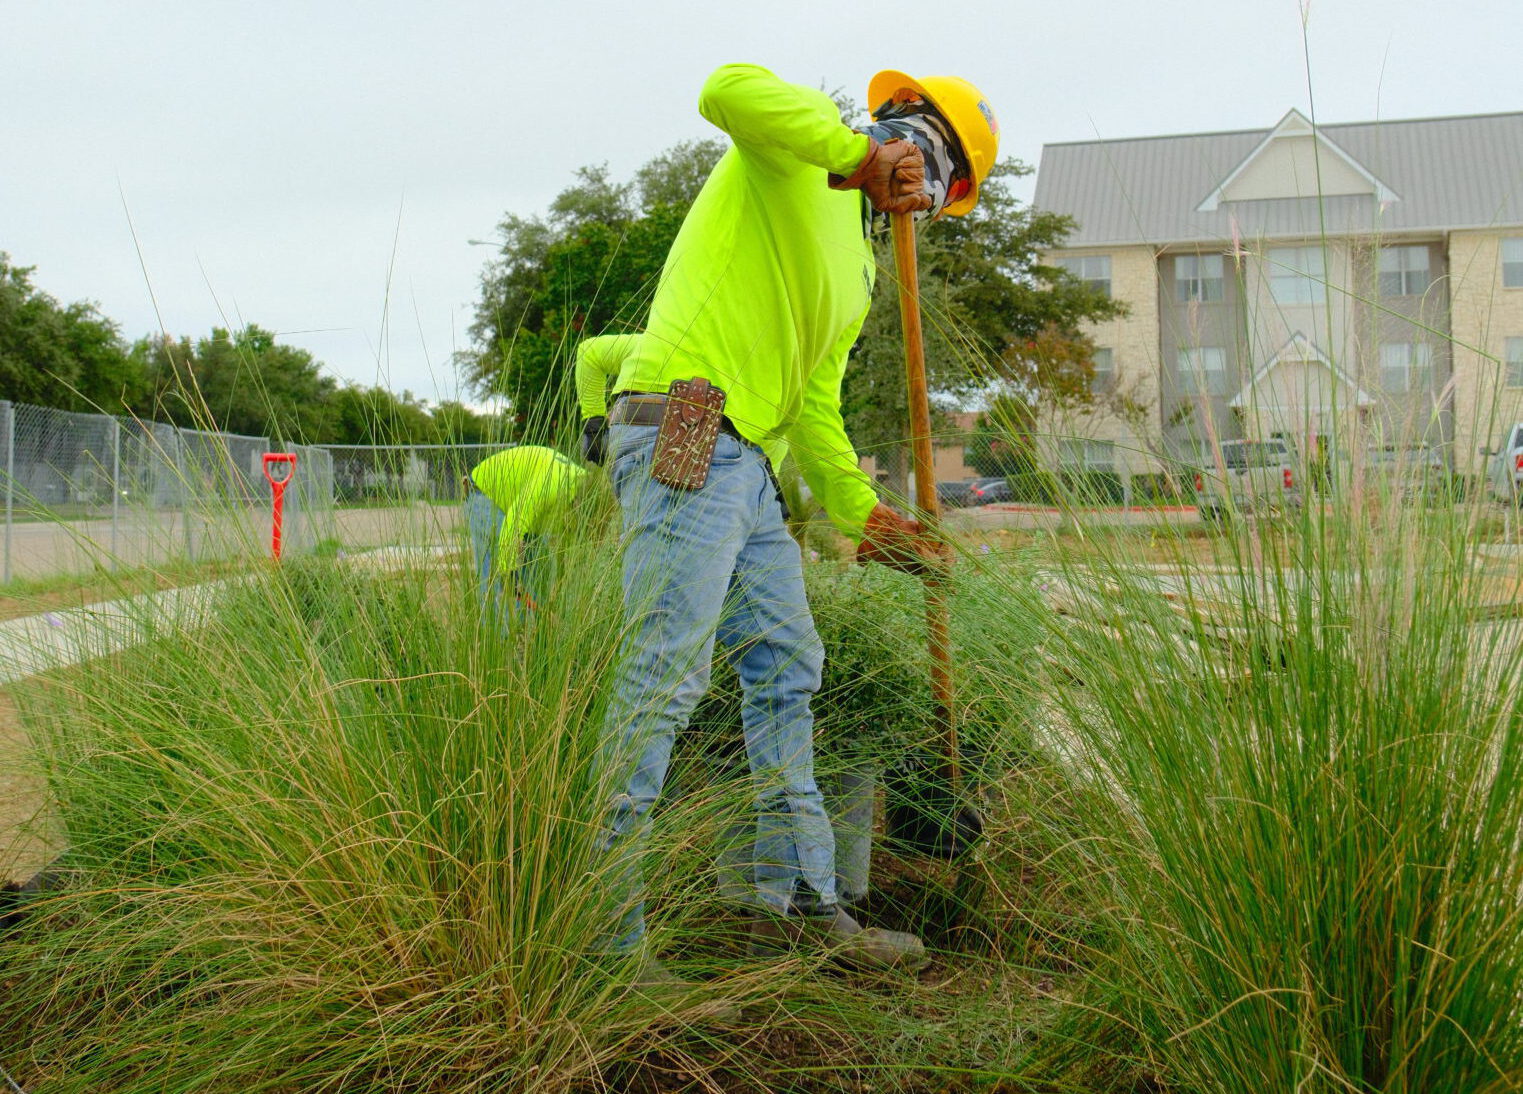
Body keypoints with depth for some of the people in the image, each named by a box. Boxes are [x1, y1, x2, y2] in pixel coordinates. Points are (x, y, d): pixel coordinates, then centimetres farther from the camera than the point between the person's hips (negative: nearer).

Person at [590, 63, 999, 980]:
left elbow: (815, 410, 28)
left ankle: (800, 902, 23)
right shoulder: (798, 137, 3)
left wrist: (863, 514, 26)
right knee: (664, 679, -13)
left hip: (749, 463, 10)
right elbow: (728, 89, -22)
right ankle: (606, 930, -8)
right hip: (684, 437, -10)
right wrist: (860, 154, -21)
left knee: (788, 670, 13)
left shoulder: (857, 274, 27)